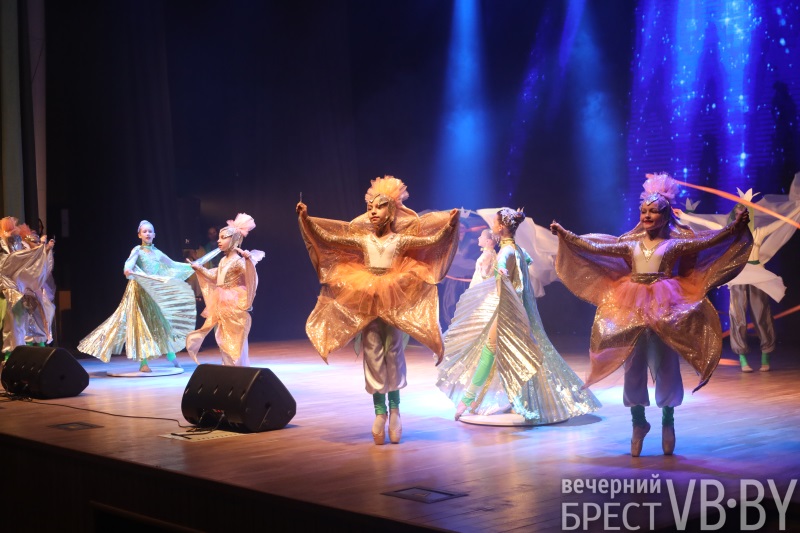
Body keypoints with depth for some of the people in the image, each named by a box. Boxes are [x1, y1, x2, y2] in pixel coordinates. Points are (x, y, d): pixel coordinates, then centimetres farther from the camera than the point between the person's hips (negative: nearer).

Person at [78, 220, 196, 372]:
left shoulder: (157, 252, 12)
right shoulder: (137, 250, -3)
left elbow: (172, 265, 23)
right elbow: (130, 262, -23)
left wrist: (191, 266, 25)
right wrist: (127, 270, -45)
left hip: (156, 293, 5)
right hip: (140, 291, -5)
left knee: (162, 321, 6)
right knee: (141, 323, -6)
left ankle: (171, 355, 17)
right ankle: (143, 362, -7)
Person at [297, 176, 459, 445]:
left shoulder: (401, 240, 1)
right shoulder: (362, 239, 6)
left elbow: (433, 240, -7)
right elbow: (327, 238, 2)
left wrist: (450, 223, -20)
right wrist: (306, 219, -7)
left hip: (394, 305, -1)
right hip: (367, 304, 2)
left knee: (394, 355, 2)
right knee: (372, 357, 1)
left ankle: (394, 408, 16)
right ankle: (380, 412, 6)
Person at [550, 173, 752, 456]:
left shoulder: (675, 244, 3)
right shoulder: (631, 245, 12)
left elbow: (707, 241, -7)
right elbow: (595, 247, 10)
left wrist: (734, 227, -19)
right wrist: (565, 234, 6)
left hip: (663, 311, -3)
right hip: (631, 310, 3)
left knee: (665, 367, 1)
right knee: (633, 368, 5)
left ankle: (668, 421, 21)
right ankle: (638, 422, 19)